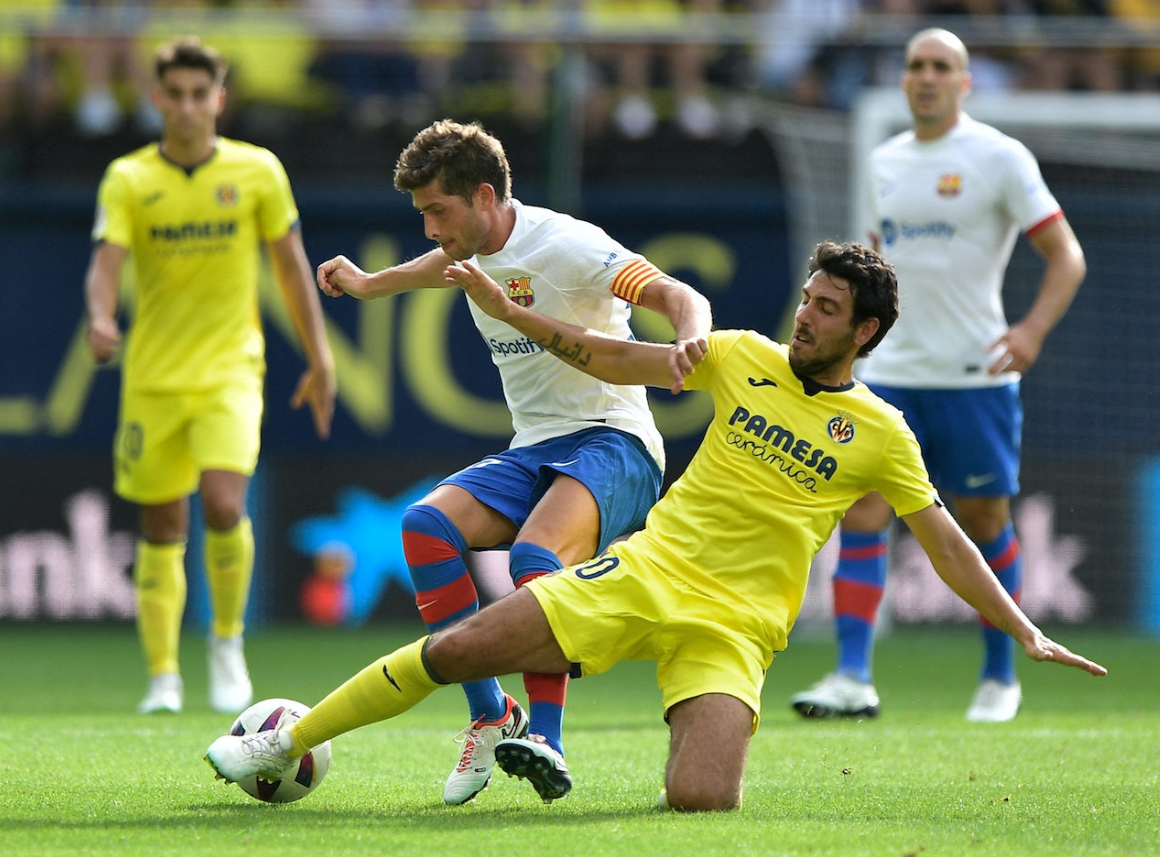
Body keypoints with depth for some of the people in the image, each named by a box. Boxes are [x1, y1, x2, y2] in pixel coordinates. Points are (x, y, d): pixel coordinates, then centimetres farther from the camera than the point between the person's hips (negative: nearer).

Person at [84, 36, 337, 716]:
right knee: (162, 529, 4)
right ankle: (164, 676, 14)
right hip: (153, 377, 1)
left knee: (223, 504, -21)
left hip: (231, 372, -1)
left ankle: (228, 640, 1)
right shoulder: (129, 179, -1)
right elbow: (107, 261, -13)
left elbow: (291, 264, 8)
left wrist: (320, 359, 7)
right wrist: (101, 319, -34)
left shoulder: (257, 171, 1)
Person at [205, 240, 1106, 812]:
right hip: (645, 572, 2)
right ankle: (288, 743, 5)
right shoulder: (746, 358, 8)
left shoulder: (880, 434, 2)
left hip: (733, 626, -2)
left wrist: (1027, 633, 0)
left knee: (699, 799, -28)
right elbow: (614, 359, 15)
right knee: (456, 649, -10)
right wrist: (509, 311, 9)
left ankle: (698, 751, 8)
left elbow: (947, 543, 5)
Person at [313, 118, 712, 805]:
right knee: (426, 524, -20)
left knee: (535, 556, -35)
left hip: (612, 445, -7)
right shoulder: (474, 247, 11)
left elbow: (680, 298, -24)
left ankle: (545, 743, -33)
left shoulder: (567, 246, -14)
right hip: (531, 453, 7)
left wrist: (692, 337, -47)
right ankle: (491, 715, -15)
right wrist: (369, 285, 54)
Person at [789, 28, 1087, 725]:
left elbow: (1066, 256, -6)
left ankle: (1001, 676, 21)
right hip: (890, 373, 5)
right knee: (861, 514, -9)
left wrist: (1033, 329, -22)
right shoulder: (885, 162, 12)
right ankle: (854, 679, -13)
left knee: (983, 523, 4)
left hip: (974, 374, -5)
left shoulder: (999, 158, -5)